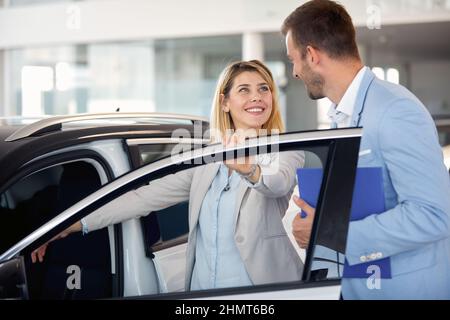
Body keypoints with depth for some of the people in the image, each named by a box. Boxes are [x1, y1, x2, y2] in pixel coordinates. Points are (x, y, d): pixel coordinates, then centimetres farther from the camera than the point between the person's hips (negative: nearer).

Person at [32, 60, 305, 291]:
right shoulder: (206, 161, 11)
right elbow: (146, 197, 6)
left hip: (263, 294, -4)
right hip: (201, 289, 5)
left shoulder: (287, 152, -3)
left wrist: (249, 171, -48)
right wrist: (73, 225, -3)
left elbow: (280, 182, -26)